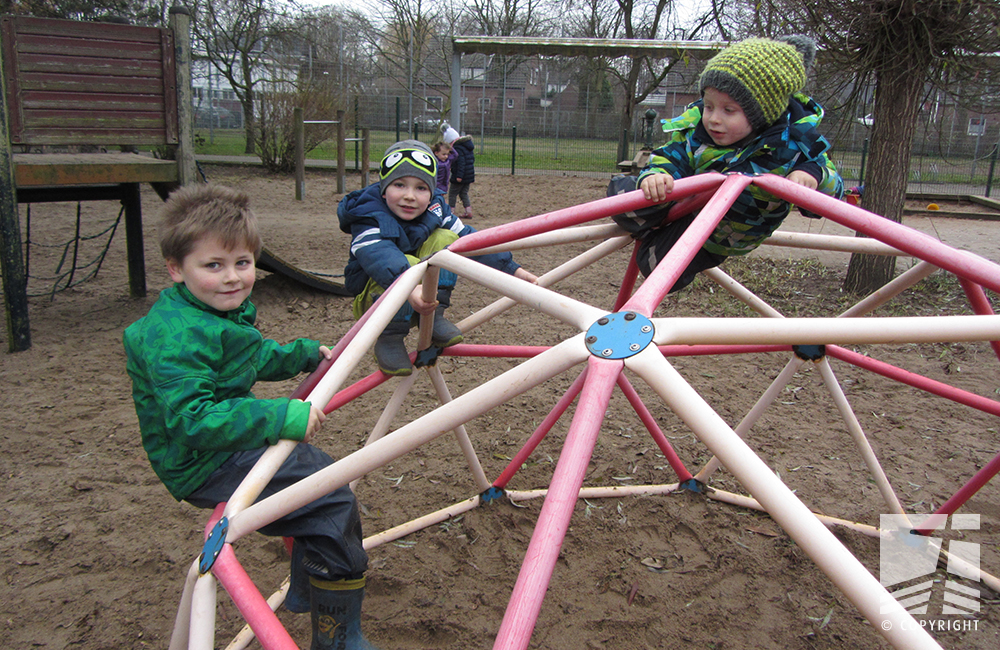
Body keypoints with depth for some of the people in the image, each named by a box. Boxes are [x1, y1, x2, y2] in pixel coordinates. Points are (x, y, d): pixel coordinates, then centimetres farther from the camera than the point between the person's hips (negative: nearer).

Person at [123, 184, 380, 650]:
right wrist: (281, 418, -37)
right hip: (206, 468, -11)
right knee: (333, 506, -16)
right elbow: (191, 420, -34)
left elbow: (257, 358, 25)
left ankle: (305, 594, 45)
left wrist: (304, 354, 26)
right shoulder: (177, 337, -27)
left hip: (234, 444, 11)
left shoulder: (221, 314, 7)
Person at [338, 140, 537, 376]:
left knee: (445, 239, -15)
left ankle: (434, 316, -13)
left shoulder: (435, 209, -5)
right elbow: (379, 256, -43)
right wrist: (410, 289, -62)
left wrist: (514, 270, -14)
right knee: (409, 265, -37)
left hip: (419, 302, 5)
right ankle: (389, 338, -19)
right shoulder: (368, 218, -24)